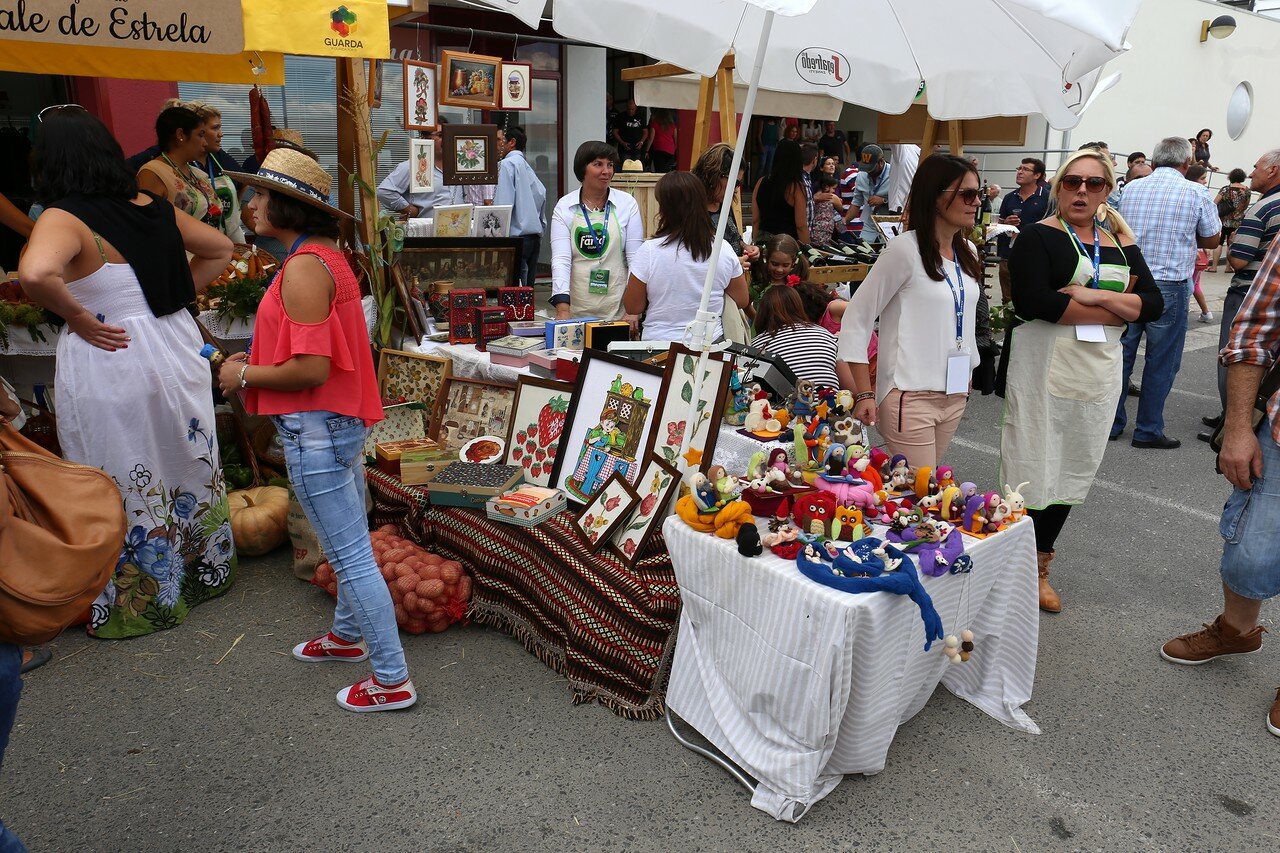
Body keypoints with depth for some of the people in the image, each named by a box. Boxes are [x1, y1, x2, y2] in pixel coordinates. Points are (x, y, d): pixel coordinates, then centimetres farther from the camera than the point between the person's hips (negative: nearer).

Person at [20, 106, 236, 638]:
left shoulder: (63, 219, -15)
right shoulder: (152, 206, 4)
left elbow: (36, 274, -35)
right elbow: (219, 249, 16)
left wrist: (77, 316, -18)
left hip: (108, 361, -6)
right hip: (176, 348, 6)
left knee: (125, 488, 8)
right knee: (187, 467, 19)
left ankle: (139, 604, 23)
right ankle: (205, 571, 37)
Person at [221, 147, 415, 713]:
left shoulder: (304, 267, -20)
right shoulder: (326, 256, 11)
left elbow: (311, 369, -25)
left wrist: (245, 375, -11)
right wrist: (256, 365, 12)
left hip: (315, 429, -11)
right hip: (342, 420, 11)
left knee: (350, 554, -1)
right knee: (349, 542, 24)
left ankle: (392, 680, 10)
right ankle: (348, 636, 44)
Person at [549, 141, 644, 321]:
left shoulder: (627, 204, 2)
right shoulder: (564, 207, 1)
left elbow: (635, 257, -1)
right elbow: (561, 259, -7)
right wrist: (562, 308, -20)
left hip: (617, 308, 0)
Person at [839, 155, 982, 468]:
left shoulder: (968, 253, 12)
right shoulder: (905, 250, -12)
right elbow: (856, 319, -12)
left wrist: (967, 374, 21)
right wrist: (865, 394, -15)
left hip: (954, 396, 8)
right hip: (911, 396, -8)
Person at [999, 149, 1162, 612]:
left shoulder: (1120, 244, 12)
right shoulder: (1038, 237, -5)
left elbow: (1154, 304, 2)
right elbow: (1033, 301, -21)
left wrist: (1096, 297, -16)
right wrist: (1117, 311, -13)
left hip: (1099, 374, 6)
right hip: (1044, 369, -6)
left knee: (1073, 470, 12)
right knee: (1033, 471, -2)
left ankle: (1039, 566, 27)